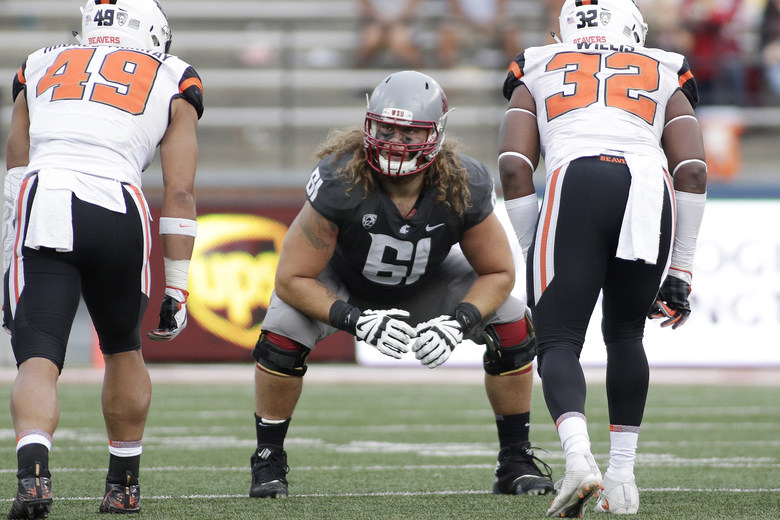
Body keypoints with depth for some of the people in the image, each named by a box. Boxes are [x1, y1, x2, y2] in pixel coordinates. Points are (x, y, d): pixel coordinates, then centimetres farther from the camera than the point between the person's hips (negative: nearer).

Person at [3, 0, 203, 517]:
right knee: (123, 351, 24)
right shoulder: (172, 84, 20)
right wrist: (177, 289, 16)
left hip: (42, 208, 0)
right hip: (119, 211, 0)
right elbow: (180, 193, 14)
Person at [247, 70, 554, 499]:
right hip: (343, 281, -2)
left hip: (426, 282, 2)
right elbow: (293, 278, -30)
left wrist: (458, 322, -34)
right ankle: (268, 461, -6)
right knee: (284, 328, -29)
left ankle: (515, 462, 2)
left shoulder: (464, 187, -31)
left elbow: (498, 273, -15)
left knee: (511, 325, -17)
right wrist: (357, 321, -42)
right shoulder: (339, 182, -38)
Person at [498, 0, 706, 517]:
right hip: (650, 189, 2)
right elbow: (693, 171, 16)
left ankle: (579, 455, -23)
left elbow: (514, 168, 13)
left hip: (574, 183, -1)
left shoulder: (537, 73, 29)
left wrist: (532, 255, 20)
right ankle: (622, 476, 18)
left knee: (559, 341, 4)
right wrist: (680, 271, 20)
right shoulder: (666, 77, 30)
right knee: (625, 334, 23)